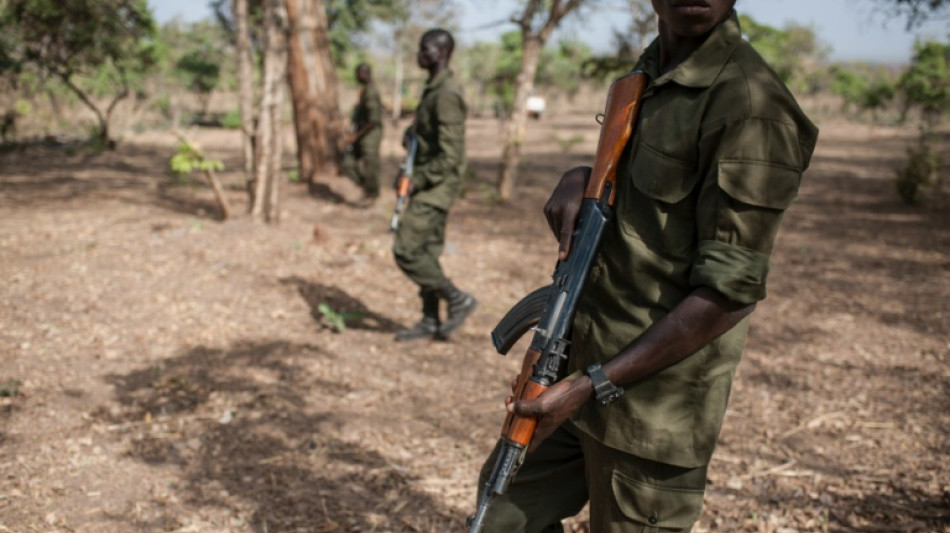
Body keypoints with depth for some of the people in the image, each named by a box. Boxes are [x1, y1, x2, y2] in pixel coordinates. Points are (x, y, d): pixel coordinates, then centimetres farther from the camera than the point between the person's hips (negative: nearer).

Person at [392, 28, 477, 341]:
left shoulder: (447, 95, -20)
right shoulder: (433, 90, 12)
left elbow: (450, 156, -24)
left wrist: (416, 182, -18)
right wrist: (411, 135, 3)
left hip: (437, 187, -10)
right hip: (429, 186, 10)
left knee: (406, 251, -9)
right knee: (425, 252, 12)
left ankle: (457, 300, 2)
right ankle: (430, 322, 18)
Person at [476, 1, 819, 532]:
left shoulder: (750, 104, -19)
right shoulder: (649, 72, 7)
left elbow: (728, 294, -22)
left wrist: (592, 385, -22)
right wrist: (579, 178, -1)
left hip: (655, 399, -8)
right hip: (584, 359, 9)